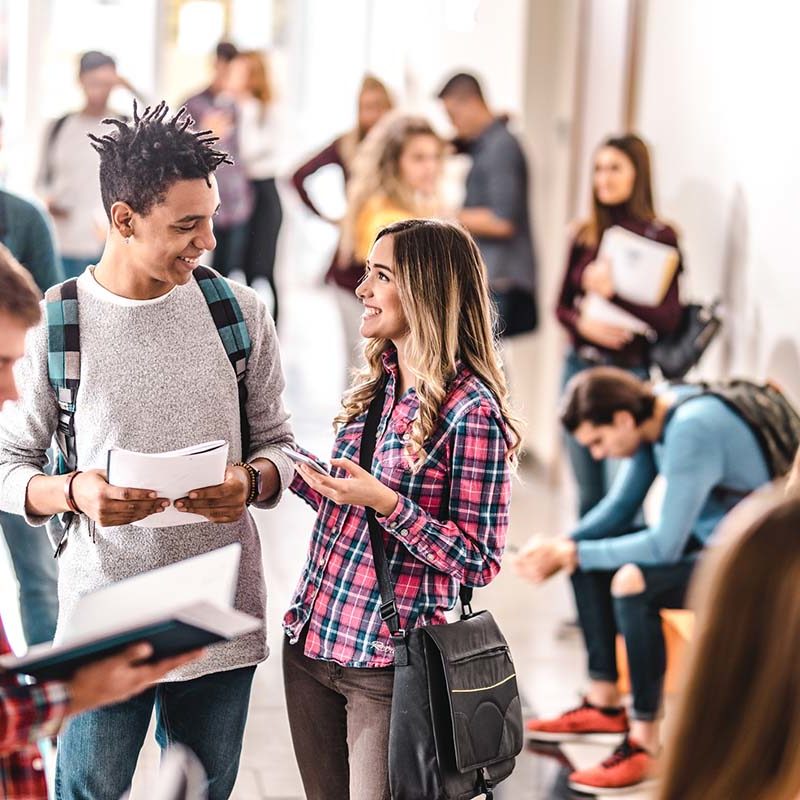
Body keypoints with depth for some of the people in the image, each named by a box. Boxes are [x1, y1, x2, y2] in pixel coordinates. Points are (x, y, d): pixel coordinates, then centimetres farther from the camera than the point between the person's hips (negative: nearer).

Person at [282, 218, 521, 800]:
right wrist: (295, 473, 0)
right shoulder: (376, 383, 7)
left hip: (385, 663, -7)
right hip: (310, 639, 7)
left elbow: (480, 561, -15)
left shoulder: (471, 411, -16)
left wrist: (385, 503, -24)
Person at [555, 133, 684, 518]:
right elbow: (562, 305, 12)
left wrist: (614, 292, -23)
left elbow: (668, 319, -11)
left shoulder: (660, 237, -7)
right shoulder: (585, 235, 8)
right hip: (578, 366, 5)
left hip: (628, 371, -5)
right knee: (588, 495, 12)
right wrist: (583, 323, -9)